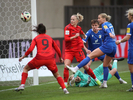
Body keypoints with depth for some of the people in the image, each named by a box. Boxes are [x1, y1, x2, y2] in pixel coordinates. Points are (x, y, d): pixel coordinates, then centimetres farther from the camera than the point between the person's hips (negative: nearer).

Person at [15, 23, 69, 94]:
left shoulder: (36, 38, 12)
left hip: (40, 59, -2)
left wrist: (23, 57, 9)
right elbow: (57, 49, 27)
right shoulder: (50, 38, 21)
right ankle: (64, 89, -1)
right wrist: (60, 57, 43)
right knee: (57, 75, 17)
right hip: (50, 59, 2)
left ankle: (22, 85, 3)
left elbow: (30, 49, -2)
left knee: (26, 68, 18)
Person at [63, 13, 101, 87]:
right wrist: (75, 36, -22)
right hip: (69, 50, -2)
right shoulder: (68, 28, -7)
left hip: (78, 50, 2)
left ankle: (96, 79, 21)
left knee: (85, 66, 5)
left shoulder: (79, 28, 6)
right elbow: (66, 39, -18)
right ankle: (65, 84, -9)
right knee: (66, 66, -18)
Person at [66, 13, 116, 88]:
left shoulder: (104, 24, -1)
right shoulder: (110, 24, 24)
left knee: (90, 56, -11)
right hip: (114, 47, 9)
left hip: (107, 45, -9)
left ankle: (76, 69, -19)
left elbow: (107, 29, -25)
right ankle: (105, 83, 17)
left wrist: (110, 34, -45)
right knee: (106, 65, 17)